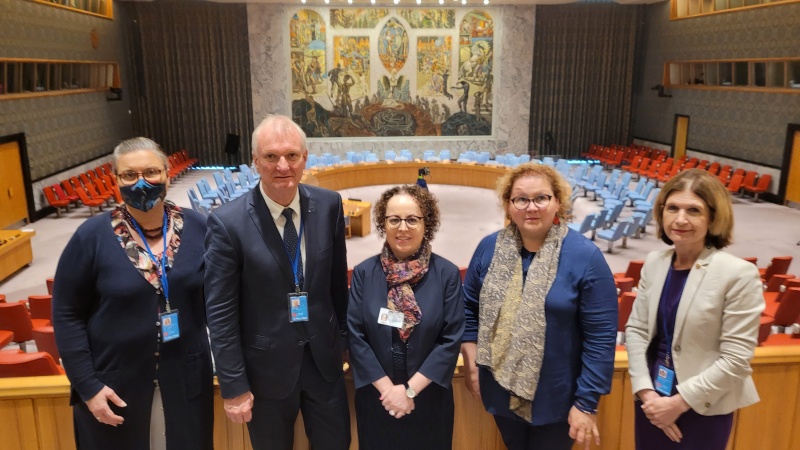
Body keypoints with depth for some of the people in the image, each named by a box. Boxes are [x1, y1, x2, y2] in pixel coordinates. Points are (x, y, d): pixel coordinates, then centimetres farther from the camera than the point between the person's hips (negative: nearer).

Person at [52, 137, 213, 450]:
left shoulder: (198, 228, -5)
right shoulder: (92, 236, -10)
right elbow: (66, 315, -6)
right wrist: (87, 385, -9)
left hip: (187, 380, 2)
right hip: (115, 385, -1)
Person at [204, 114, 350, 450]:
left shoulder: (328, 205, -8)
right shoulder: (228, 222, -17)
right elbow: (220, 313, -13)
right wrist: (233, 386, -10)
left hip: (323, 357, 3)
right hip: (266, 365, -2)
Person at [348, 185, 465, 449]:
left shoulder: (447, 274, -9)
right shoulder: (364, 273, -6)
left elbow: (452, 339, -10)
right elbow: (355, 336, -6)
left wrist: (410, 389, -13)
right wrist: (387, 388, -12)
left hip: (428, 398, 0)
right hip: (376, 398, 1)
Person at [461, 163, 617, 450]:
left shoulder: (585, 256, -15)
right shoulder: (489, 248, -4)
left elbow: (601, 336, -14)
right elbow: (469, 308, 7)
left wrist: (587, 403, -14)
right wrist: (471, 364, 2)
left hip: (556, 398, -3)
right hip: (501, 391, 4)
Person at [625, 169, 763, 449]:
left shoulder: (739, 274, -16)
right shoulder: (654, 263, -2)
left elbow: (737, 358, -16)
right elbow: (636, 329, 1)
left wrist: (680, 402, -14)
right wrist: (646, 392, -8)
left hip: (704, 410, -4)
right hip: (652, 401, 4)